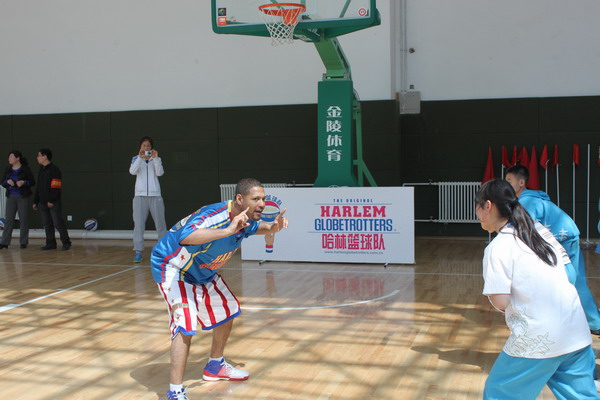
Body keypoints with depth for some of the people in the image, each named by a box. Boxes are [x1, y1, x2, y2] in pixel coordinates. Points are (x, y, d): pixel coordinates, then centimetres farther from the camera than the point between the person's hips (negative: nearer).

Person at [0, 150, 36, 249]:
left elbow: (33, 182, -4)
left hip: (23, 197, -3)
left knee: (24, 219, 0)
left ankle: (23, 242, 9)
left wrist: (24, 182, -22)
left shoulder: (26, 169, -5)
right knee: (9, 219, 1)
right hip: (11, 197, 3)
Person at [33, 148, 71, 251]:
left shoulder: (54, 169, -10)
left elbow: (56, 187, -16)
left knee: (58, 223, -7)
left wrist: (52, 200, -21)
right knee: (47, 224, 9)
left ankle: (66, 242, 1)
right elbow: (38, 188, 21)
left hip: (54, 203, -8)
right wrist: (36, 201, 18)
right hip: (43, 203, 8)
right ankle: (51, 244, 16)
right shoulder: (41, 170, 17)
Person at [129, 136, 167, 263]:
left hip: (155, 195, 1)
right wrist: (140, 157, -23)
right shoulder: (136, 159, 8)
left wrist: (155, 158, -20)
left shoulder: (156, 159, 9)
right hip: (140, 195, -1)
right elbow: (132, 171, -11)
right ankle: (138, 252, -7)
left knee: (160, 223, 6)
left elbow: (160, 173, -8)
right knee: (138, 224, -7)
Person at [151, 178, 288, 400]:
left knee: (226, 311, 18)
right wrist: (227, 230, -62)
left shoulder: (245, 219, -8)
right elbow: (186, 237, -56)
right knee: (185, 324, -23)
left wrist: (273, 226, -5)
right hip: (172, 266, -9)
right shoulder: (214, 216, -36)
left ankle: (215, 367, 39)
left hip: (202, 271, 9)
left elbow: (257, 227, 17)